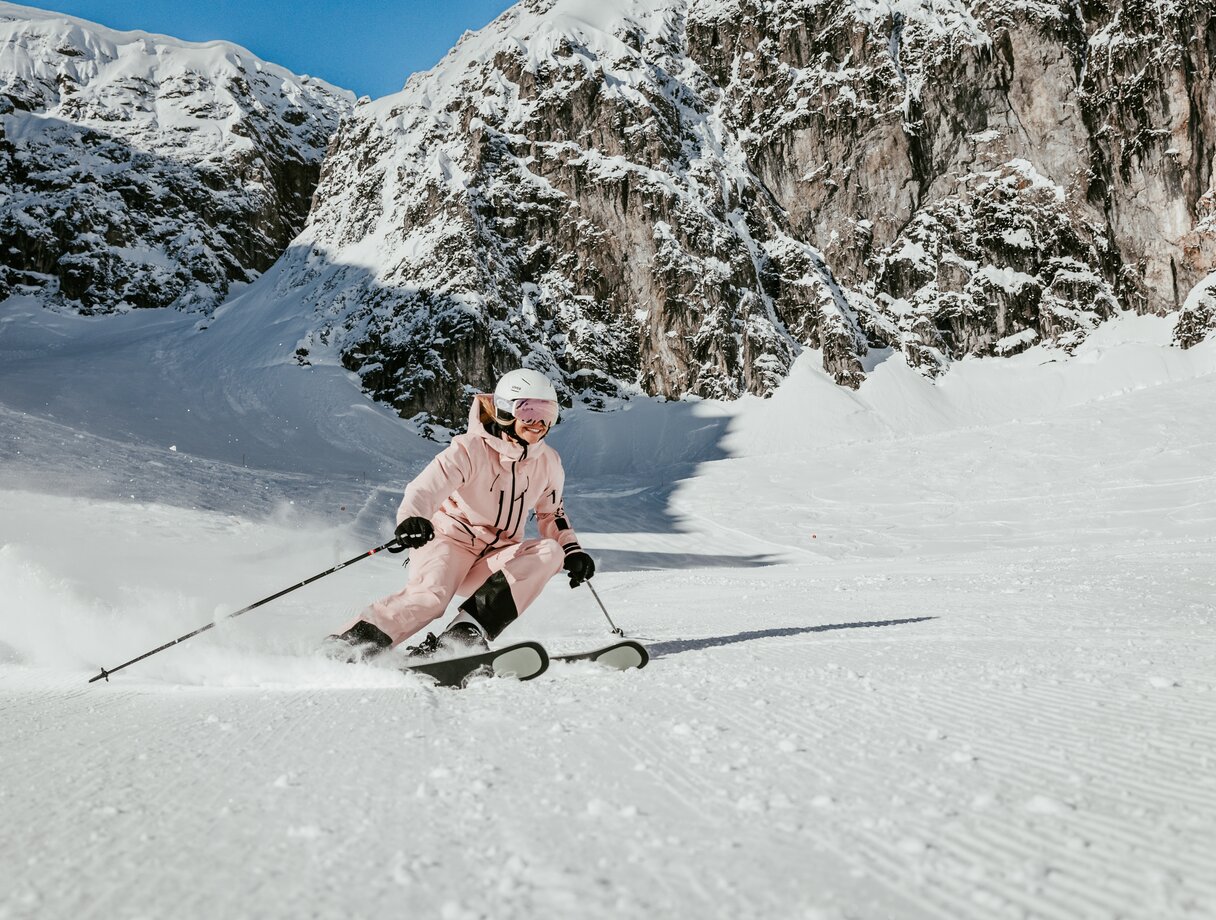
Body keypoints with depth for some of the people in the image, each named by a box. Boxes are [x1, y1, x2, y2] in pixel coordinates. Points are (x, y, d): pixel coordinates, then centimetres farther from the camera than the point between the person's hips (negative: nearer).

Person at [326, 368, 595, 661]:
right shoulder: (471, 448, -14)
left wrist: (572, 550, 5)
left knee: (550, 553, -23)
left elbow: (552, 513, 21)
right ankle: (341, 649, -26)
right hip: (451, 538, -5)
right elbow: (426, 487, -27)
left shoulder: (548, 462, 5)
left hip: (495, 558, 5)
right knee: (432, 593, -35)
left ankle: (464, 633, -32)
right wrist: (410, 519, -49)